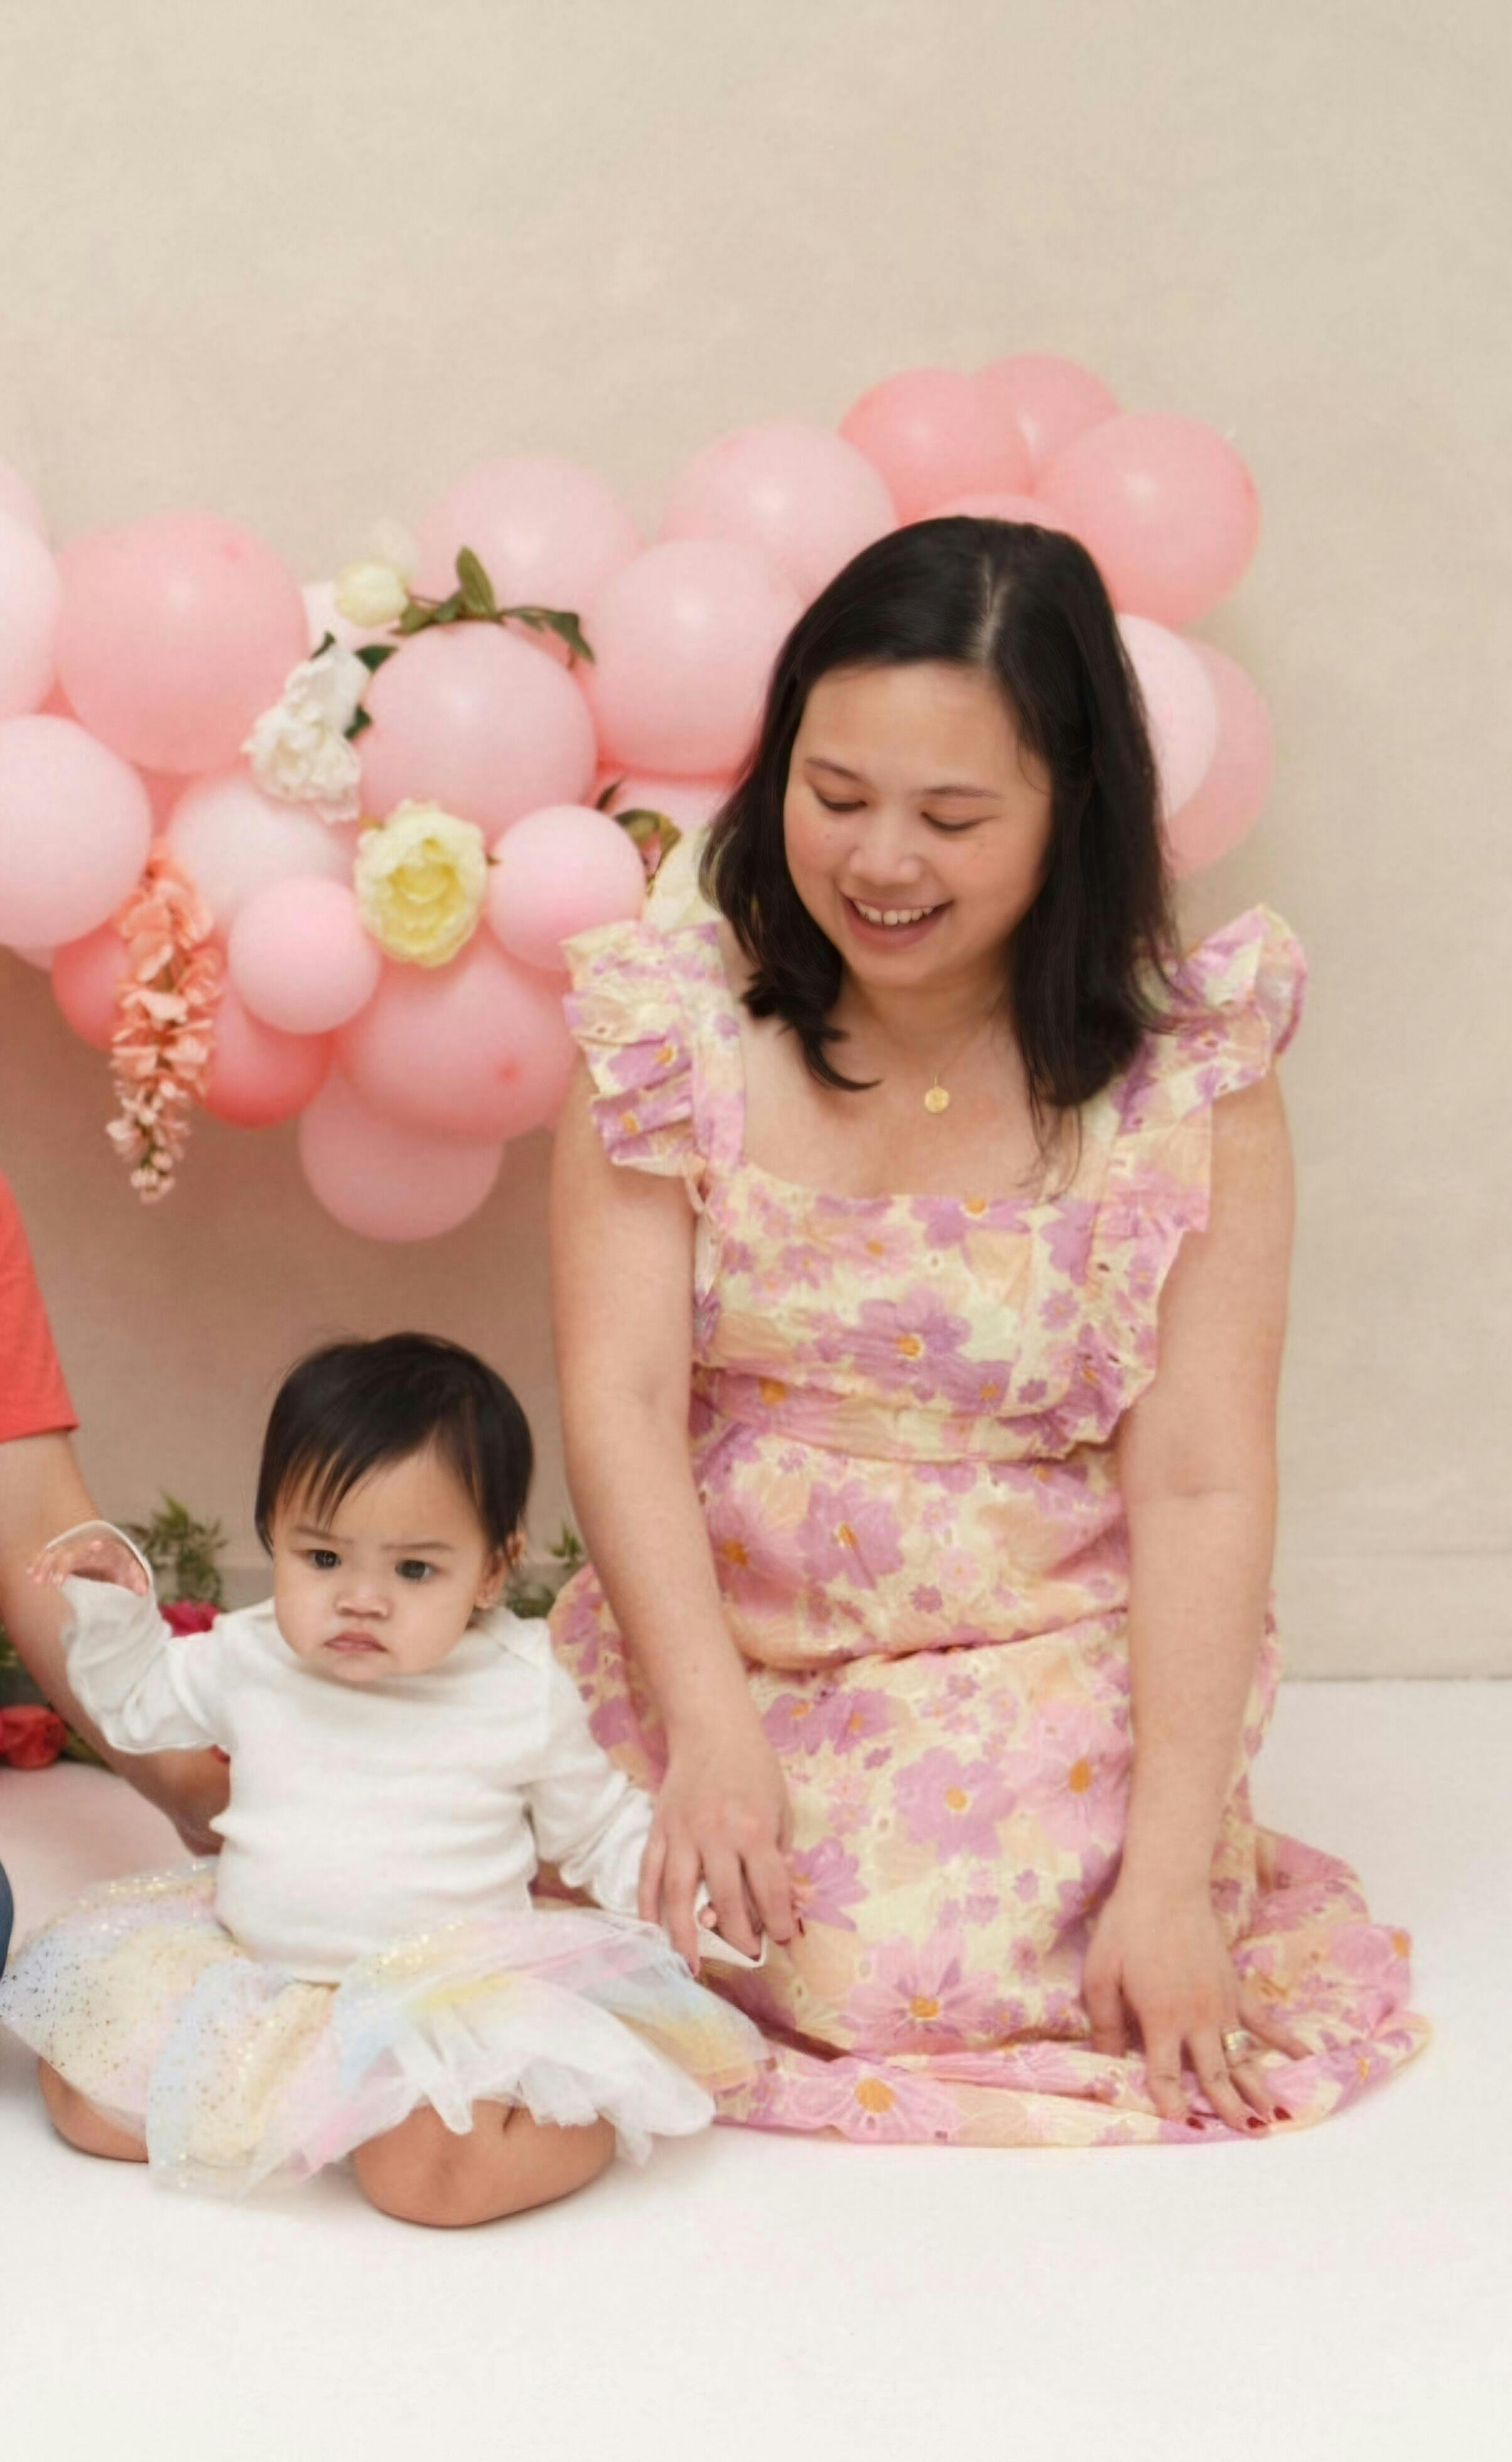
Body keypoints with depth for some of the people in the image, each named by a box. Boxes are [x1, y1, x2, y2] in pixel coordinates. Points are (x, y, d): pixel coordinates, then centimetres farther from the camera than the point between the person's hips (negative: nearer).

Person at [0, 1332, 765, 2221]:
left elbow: (601, 1828, 8)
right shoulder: (248, 1659, 2)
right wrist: (110, 1604, 5)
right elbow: (137, 1699, 23)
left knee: (427, 2165, -32)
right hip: (252, 1969, 4)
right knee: (85, 2098, -14)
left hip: (446, 1980, -4)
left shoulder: (525, 1693, -5)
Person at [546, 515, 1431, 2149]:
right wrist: (711, 1732, -22)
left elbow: (1201, 1488, -11)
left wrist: (1171, 1869, -18)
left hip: (1044, 1672, -1)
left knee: (925, 1968, -24)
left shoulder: (1184, 1073, -8)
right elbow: (620, 1400, -10)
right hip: (718, 1657, 2)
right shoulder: (675, 1023, -4)